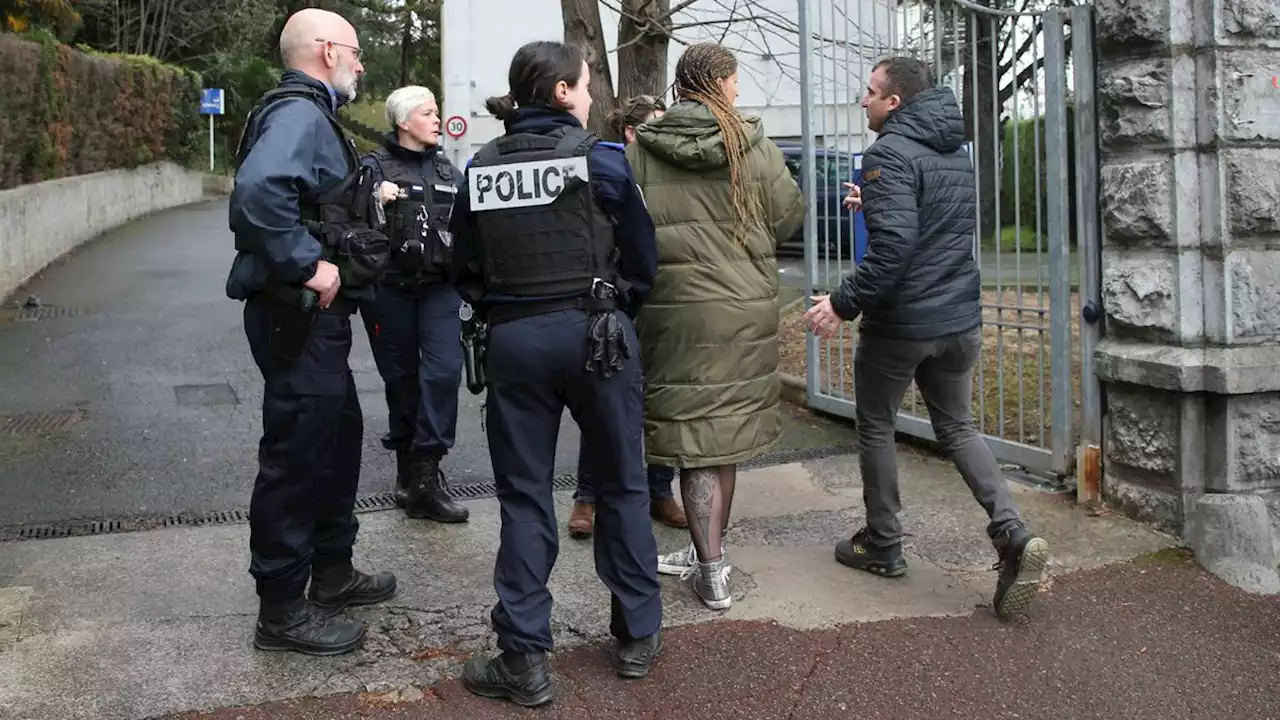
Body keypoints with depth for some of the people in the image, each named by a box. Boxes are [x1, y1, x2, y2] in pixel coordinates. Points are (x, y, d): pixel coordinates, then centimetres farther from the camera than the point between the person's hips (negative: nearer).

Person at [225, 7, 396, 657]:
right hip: (299, 316, -11)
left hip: (317, 317, 11)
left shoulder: (308, 114, 17)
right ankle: (282, 609, 8)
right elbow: (259, 189, -35)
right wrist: (308, 266, -29)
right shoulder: (300, 114, -16)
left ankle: (332, 572, 35)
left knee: (339, 438, 21)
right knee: (296, 456, -3)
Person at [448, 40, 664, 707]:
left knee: (523, 496, 8)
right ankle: (638, 636, 22)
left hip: (513, 339, 2)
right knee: (622, 485, 12)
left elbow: (466, 269, 7)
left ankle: (524, 660, 8)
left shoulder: (480, 168, 3)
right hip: (595, 331, -2)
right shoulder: (600, 159, -5)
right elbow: (641, 257, 2)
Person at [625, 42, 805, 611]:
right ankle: (708, 553, 26)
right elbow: (789, 216, 3)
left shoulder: (640, 151, -4)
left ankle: (712, 573, 5)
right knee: (726, 431, 14)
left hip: (674, 309, -1)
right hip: (745, 308, 1)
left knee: (696, 437, 4)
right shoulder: (754, 147, -3)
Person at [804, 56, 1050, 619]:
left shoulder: (890, 154, -16)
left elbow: (892, 246, -27)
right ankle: (1013, 534, -2)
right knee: (957, 427, 16)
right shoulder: (957, 153, 12)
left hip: (899, 324, -7)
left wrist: (844, 303, -21)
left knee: (876, 428, 12)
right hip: (960, 319, 8)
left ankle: (882, 545, 23)